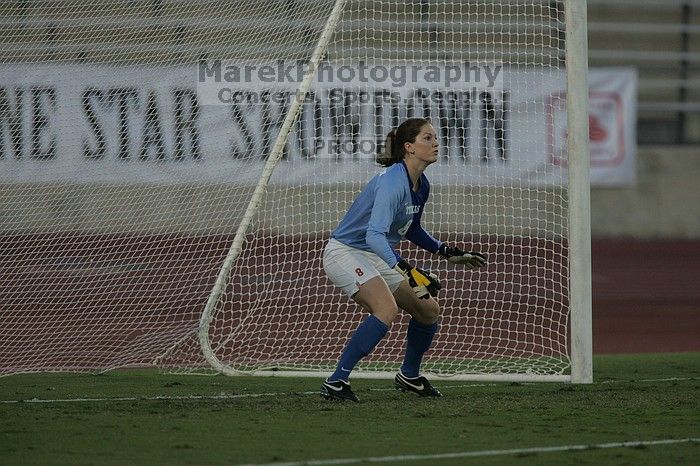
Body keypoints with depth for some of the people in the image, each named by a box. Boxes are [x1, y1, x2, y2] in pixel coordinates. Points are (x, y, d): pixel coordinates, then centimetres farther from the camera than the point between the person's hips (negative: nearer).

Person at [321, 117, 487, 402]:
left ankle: (409, 376, 32)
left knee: (429, 310, 8)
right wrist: (407, 271, -48)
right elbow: (375, 235, -38)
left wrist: (448, 253, 17)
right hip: (345, 251, -9)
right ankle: (335, 383, -28)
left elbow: (411, 230, 22)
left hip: (375, 257, 9)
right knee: (387, 309, -31)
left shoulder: (421, 186, 3)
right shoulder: (392, 182, -27)